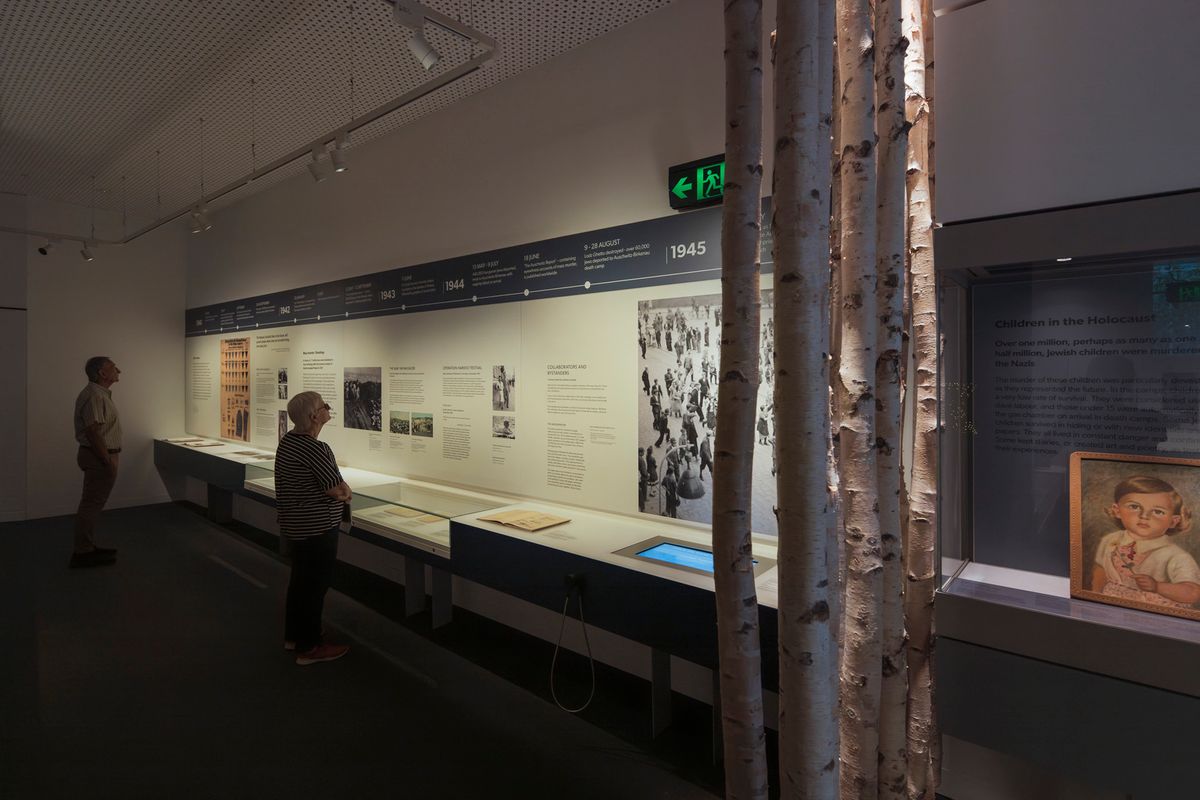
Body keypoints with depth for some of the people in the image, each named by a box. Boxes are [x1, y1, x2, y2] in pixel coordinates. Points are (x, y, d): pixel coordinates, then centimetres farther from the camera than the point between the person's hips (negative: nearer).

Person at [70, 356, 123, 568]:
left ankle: (87, 547, 24)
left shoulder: (101, 393, 14)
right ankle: (83, 553, 3)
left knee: (93, 503, 15)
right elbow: (93, 432, -24)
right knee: (92, 504, -4)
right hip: (99, 457, -10)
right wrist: (108, 461, -22)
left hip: (101, 455, 10)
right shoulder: (94, 396, -19)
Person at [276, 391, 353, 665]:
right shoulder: (314, 449, -25)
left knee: (300, 579, 22)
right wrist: (345, 493, 1)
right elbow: (340, 490, -21)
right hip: (316, 528, -10)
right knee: (315, 584, 3)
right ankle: (309, 648, 16)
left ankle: (292, 636, 37)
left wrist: (335, 491, -4)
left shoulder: (289, 439, 4)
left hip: (296, 525, 10)